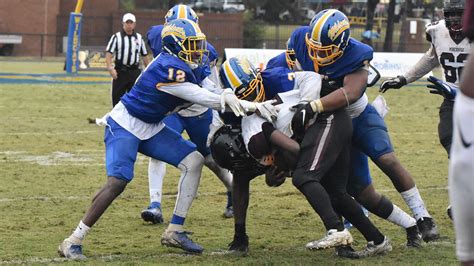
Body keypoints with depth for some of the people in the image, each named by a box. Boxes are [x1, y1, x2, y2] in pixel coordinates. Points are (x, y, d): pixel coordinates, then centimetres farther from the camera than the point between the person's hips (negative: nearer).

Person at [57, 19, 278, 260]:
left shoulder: (183, 66, 2)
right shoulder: (169, 68, -26)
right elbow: (204, 100, -25)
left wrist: (227, 95, -22)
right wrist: (251, 106, -24)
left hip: (151, 129, 10)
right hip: (125, 125, -10)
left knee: (193, 160, -1)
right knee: (118, 182, -23)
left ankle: (175, 231, 2)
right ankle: (73, 241, -15)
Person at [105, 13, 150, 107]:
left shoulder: (139, 38, 10)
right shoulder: (116, 37, 0)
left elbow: (144, 56, 16)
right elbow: (108, 53, -6)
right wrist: (110, 68, -20)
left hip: (134, 71, 2)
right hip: (120, 71, -2)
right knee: (117, 96, 1)